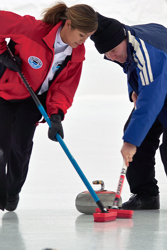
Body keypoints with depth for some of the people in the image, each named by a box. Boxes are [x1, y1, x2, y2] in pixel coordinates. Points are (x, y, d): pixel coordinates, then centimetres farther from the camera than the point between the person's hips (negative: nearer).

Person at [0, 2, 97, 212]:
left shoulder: (77, 53, -12)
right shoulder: (32, 28, -32)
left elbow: (65, 85, -7)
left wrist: (56, 115, -20)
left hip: (33, 99, 4)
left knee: (21, 145, -6)